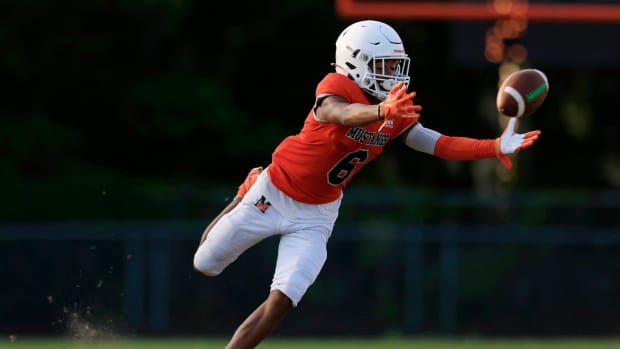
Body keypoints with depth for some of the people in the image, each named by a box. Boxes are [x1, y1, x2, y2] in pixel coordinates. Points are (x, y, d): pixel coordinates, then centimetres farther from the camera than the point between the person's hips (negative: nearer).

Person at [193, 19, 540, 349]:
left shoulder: (397, 115, -6)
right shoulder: (336, 87, -27)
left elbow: (440, 144, -8)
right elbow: (341, 113, -49)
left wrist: (496, 147, -20)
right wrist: (382, 111, -71)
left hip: (317, 215, 4)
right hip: (274, 195, -4)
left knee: (281, 302, -9)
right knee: (205, 264, 13)